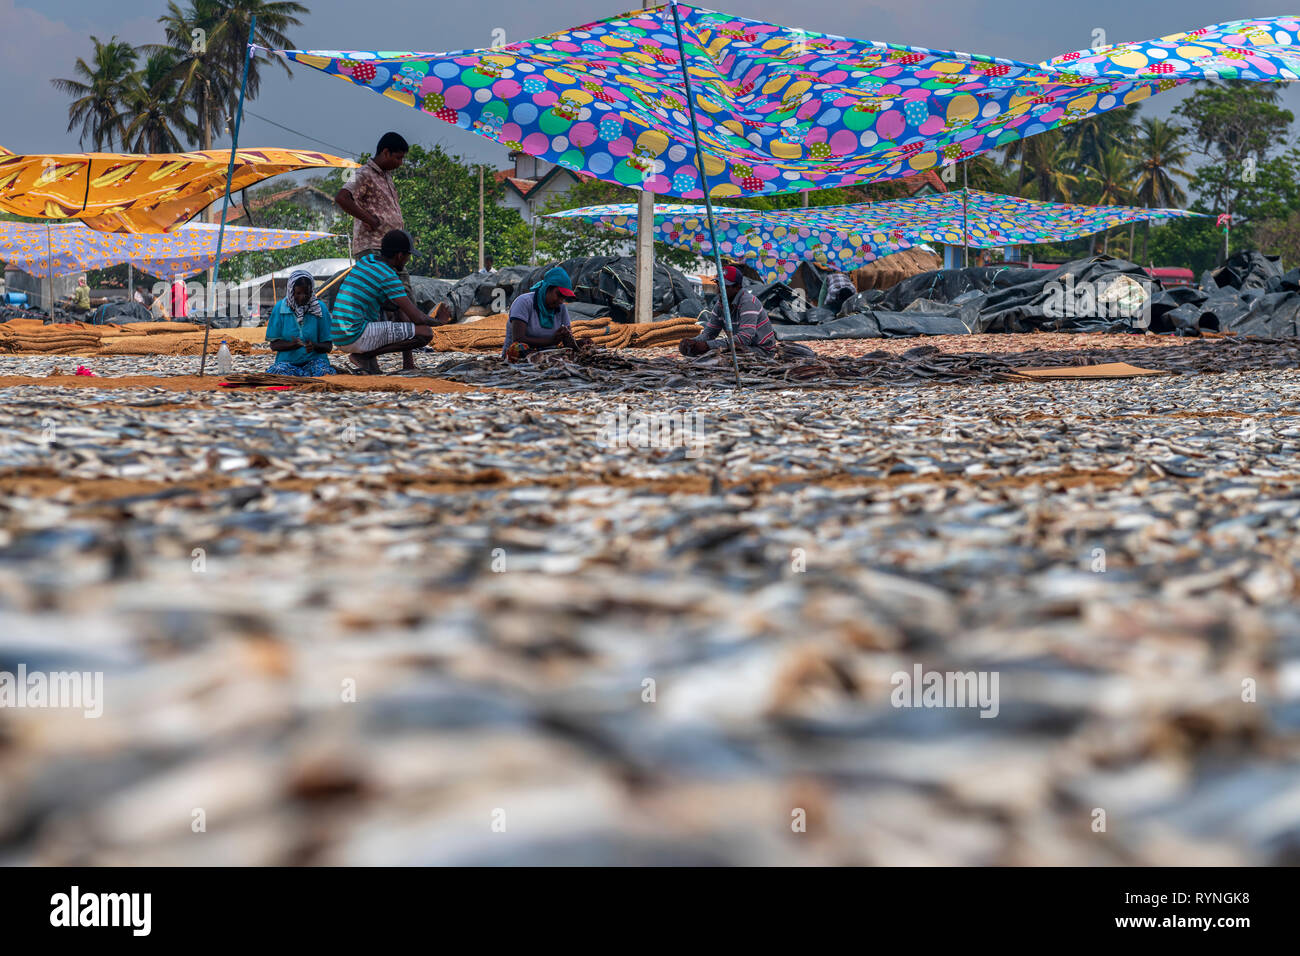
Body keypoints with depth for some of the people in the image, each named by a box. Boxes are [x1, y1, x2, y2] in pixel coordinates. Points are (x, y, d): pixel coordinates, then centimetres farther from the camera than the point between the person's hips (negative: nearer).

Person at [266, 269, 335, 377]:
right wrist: (291, 344, -19)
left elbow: (328, 346, 3)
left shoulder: (320, 308, 3)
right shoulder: (280, 308, 2)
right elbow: (273, 344, 2)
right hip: (287, 360, 0)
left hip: (314, 359, 0)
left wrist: (314, 346, -20)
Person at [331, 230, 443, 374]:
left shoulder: (366, 260, 16)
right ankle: (364, 356, -7)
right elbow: (417, 318, -12)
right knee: (426, 332, -9)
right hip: (357, 338, -9)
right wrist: (438, 321, 11)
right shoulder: (389, 277, -12)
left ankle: (370, 362, 13)